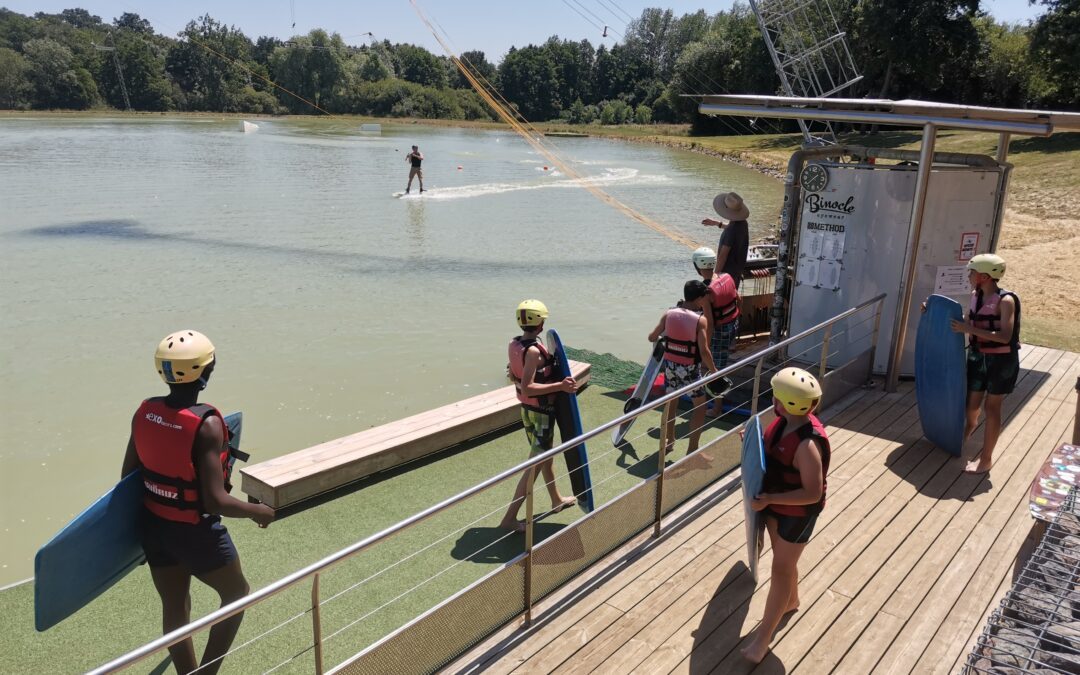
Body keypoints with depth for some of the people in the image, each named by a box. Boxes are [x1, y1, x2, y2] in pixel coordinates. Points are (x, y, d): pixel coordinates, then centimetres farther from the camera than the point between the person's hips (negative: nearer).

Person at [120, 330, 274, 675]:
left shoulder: (144, 412, -7)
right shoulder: (207, 424, -27)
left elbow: (128, 475, 4)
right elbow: (215, 500, -27)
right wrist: (258, 511, -10)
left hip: (153, 526, 6)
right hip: (196, 533, -6)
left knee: (174, 608, 21)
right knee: (237, 594, 19)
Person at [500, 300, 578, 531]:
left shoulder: (514, 345, -1)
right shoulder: (534, 351, -27)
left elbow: (512, 376, 12)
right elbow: (527, 388, -31)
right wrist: (560, 386, -30)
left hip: (528, 409, 9)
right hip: (541, 413, -9)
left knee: (547, 455, 25)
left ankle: (557, 500, 44)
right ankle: (510, 518, 2)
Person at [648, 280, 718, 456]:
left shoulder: (669, 314, -3)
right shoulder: (700, 320, -16)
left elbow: (652, 337, 6)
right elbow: (704, 351, -21)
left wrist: (661, 337, 29)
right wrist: (713, 369, -6)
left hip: (670, 364, 5)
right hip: (690, 368, -4)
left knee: (671, 402, 23)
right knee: (700, 405, 13)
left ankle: (669, 441, 35)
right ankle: (692, 448, 12)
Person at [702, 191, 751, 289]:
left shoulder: (731, 231, -30)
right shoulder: (742, 223, -3)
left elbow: (722, 255, -27)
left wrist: (716, 273, -20)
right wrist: (716, 223, 27)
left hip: (728, 271, -9)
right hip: (738, 269, 9)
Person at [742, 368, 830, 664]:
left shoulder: (808, 444, -35)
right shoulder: (785, 420, -9)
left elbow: (812, 494, -30)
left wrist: (769, 499, -29)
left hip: (797, 513, -8)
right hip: (776, 504, 8)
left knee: (781, 569, 4)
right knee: (782, 559, 27)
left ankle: (763, 637, 18)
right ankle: (791, 601, 54)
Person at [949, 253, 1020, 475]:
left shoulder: (1005, 301, -20)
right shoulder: (975, 296, 1)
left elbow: (1004, 336, -26)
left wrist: (970, 330, -30)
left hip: (1000, 360, -6)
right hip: (977, 357, 6)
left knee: (991, 407, 2)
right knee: (972, 404, 15)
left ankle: (986, 458, 13)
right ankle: (966, 434, 45)